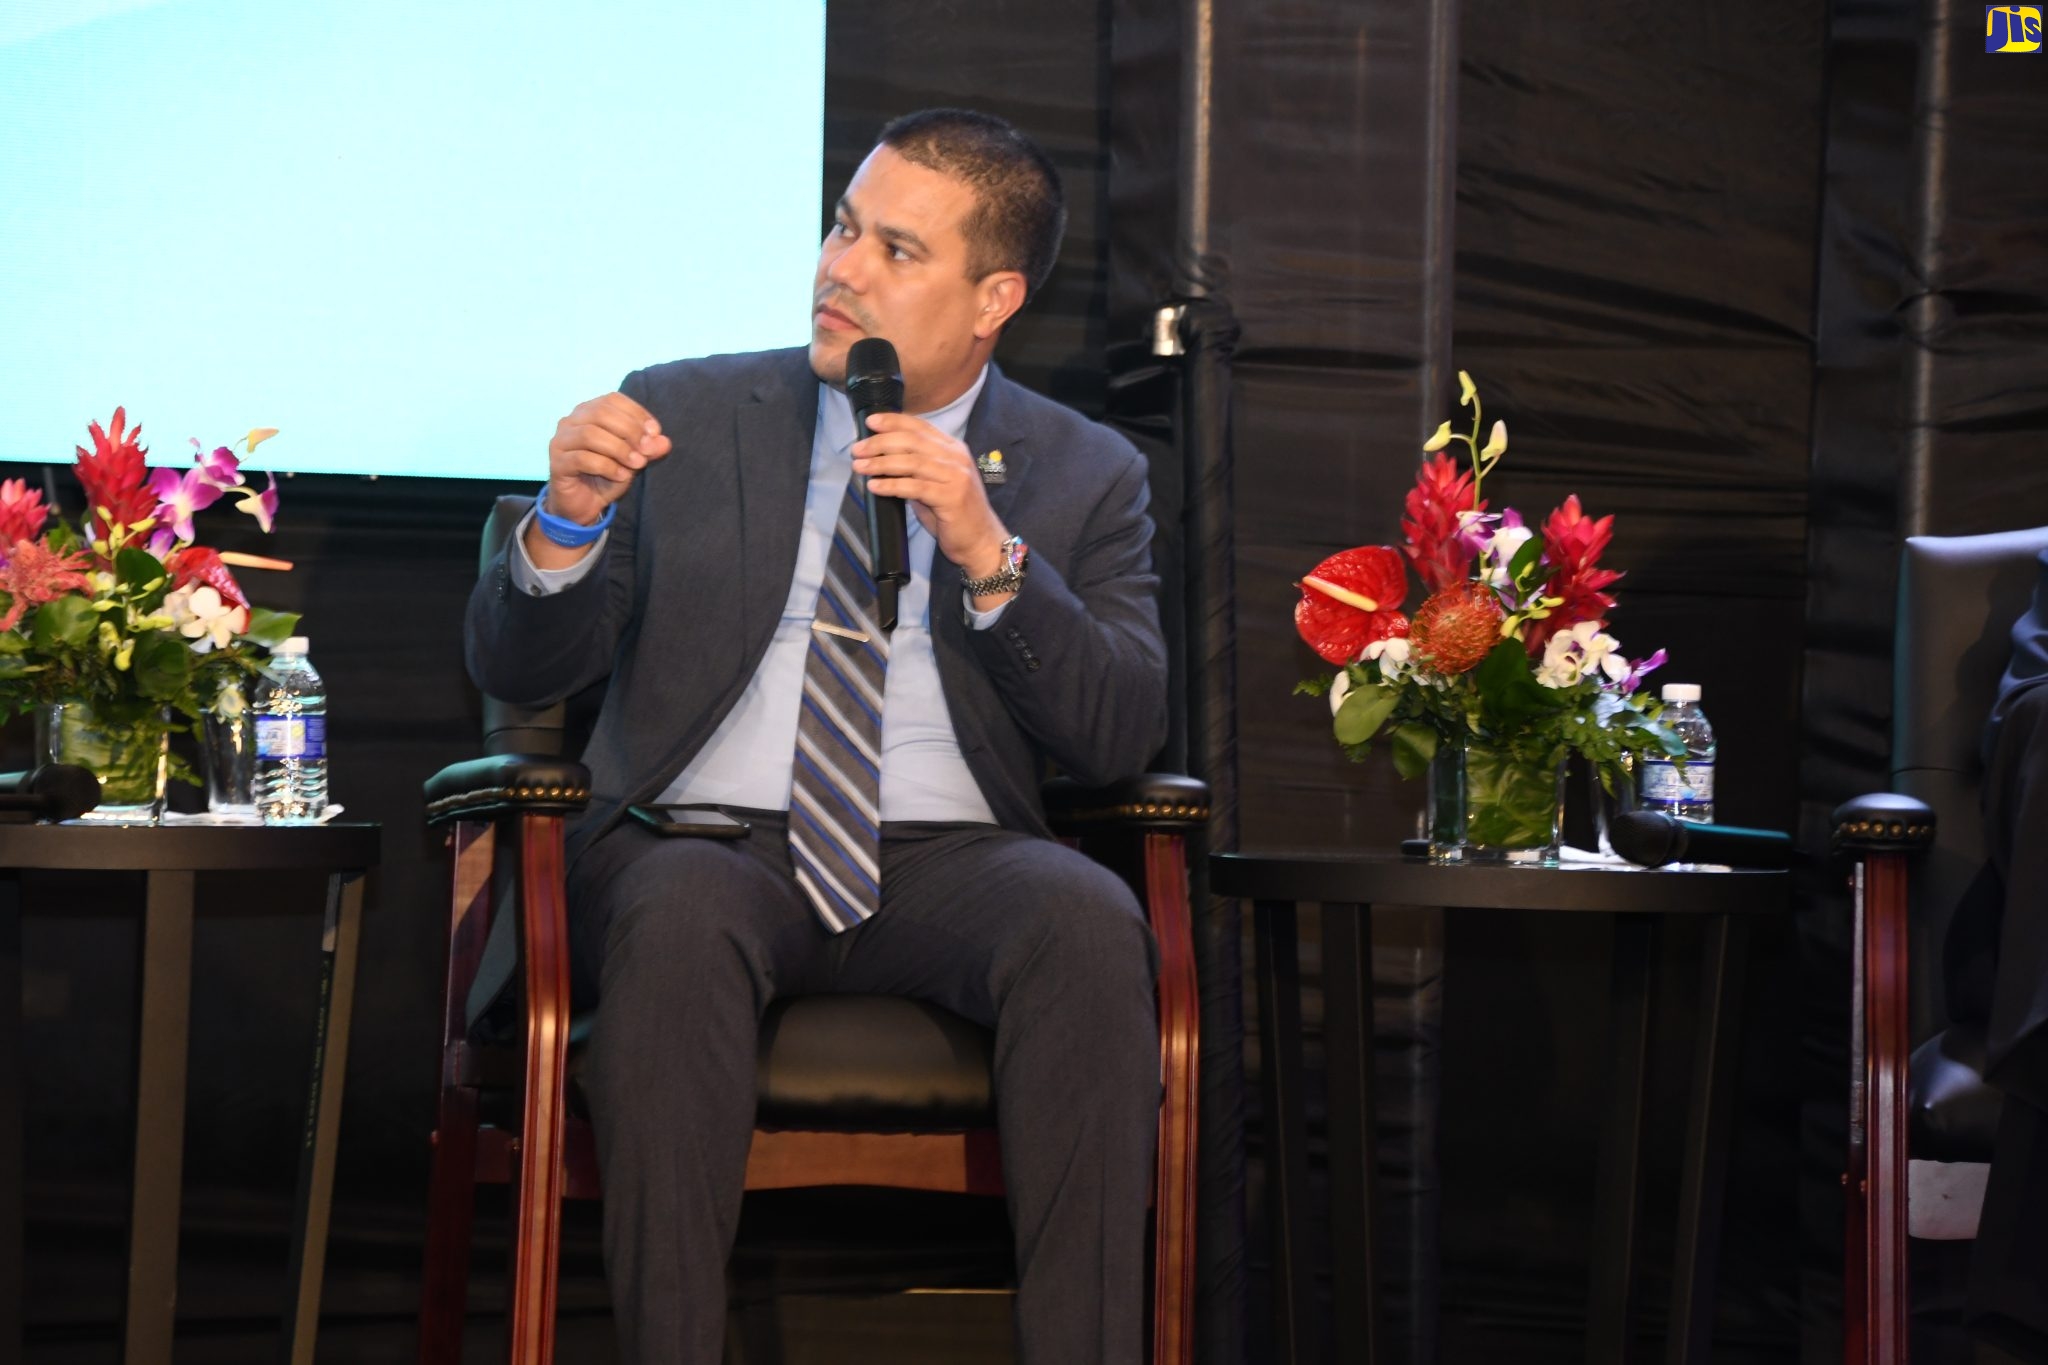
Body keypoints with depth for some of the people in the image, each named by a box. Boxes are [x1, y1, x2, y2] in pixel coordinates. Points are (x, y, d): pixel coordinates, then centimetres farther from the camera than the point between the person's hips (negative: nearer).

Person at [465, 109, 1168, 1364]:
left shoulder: (1084, 476, 12)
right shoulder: (682, 415, 12)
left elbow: (1125, 734, -1)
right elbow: (516, 672, 8)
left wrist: (987, 552, -14)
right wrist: (569, 522, -13)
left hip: (949, 865, 0)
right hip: (708, 841, 0)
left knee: (1089, 922, -33)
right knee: (680, 917, -36)